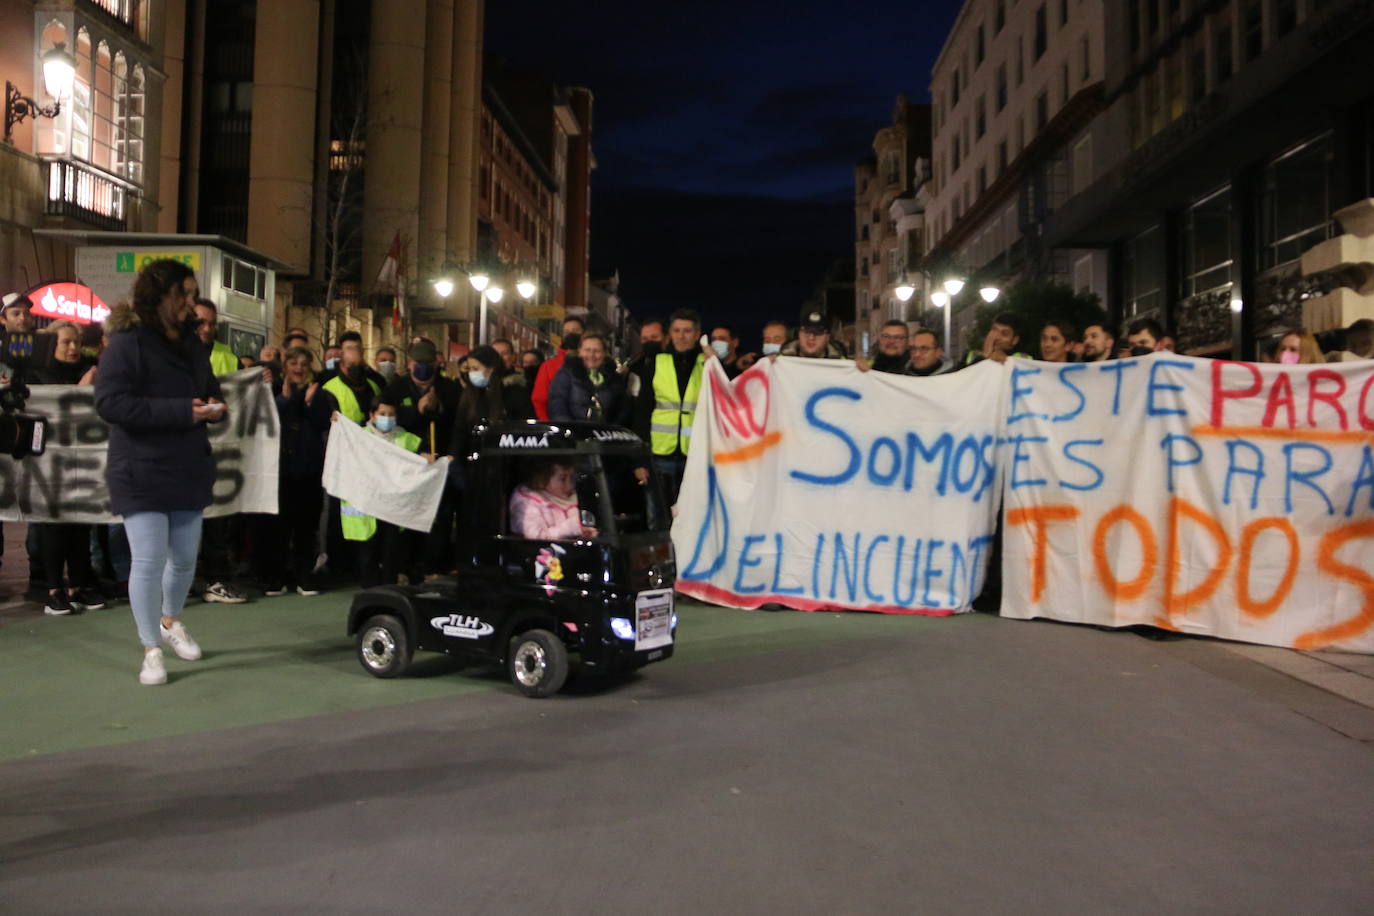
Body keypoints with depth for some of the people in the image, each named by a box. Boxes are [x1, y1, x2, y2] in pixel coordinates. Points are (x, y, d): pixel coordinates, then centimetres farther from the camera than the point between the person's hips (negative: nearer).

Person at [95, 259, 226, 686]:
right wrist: (181, 411, -23)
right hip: (141, 473, -6)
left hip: (189, 470, 6)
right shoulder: (127, 342, -9)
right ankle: (151, 650, 7)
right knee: (149, 560, -7)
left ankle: (171, 622, 38)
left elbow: (209, 391, 24)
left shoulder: (193, 343, 13)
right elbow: (109, 402, -18)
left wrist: (215, 407, -1)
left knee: (185, 558, 12)